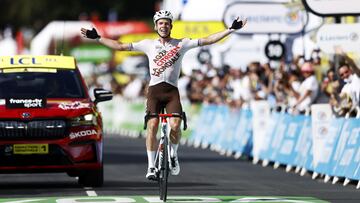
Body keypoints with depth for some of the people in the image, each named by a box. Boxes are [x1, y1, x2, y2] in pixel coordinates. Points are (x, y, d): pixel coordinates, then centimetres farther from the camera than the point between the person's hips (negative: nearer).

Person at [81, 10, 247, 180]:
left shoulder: (181, 44, 8)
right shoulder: (148, 44, 10)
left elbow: (208, 40, 4)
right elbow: (120, 46, 12)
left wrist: (231, 30, -2)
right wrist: (97, 38, 8)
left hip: (172, 91, 0)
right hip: (154, 90, 0)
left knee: (175, 125, -19)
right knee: (152, 126, -14)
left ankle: (173, 155, 10)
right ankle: (151, 166, -5)